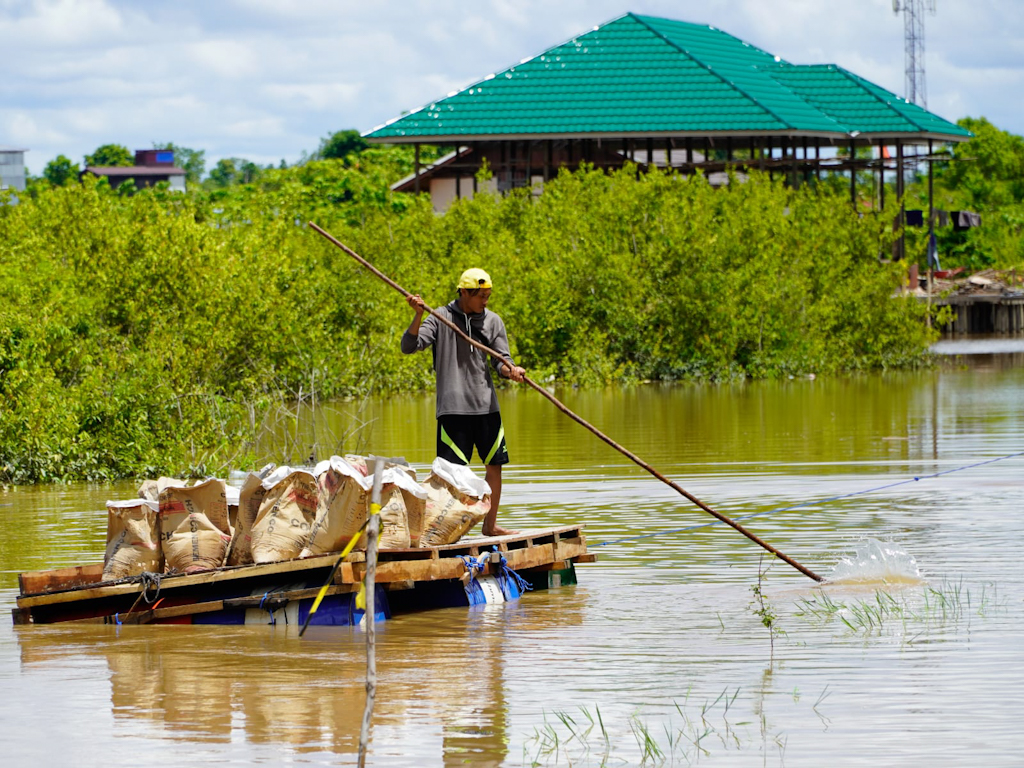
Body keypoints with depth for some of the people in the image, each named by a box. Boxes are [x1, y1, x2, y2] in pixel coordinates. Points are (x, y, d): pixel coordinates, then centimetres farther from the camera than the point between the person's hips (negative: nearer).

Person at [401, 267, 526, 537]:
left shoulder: (493, 321, 9)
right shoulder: (442, 318, -1)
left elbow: (501, 360, 6)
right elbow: (409, 346, -6)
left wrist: (511, 370, -17)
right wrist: (418, 316, -21)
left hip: (486, 404, 4)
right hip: (453, 406, -4)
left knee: (495, 464, 7)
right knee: (452, 468, -7)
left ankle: (490, 524, 19)